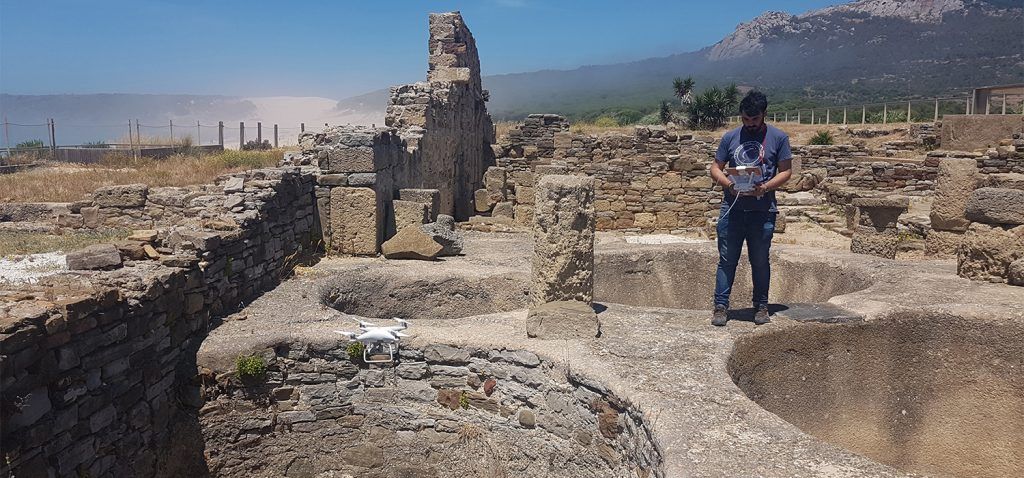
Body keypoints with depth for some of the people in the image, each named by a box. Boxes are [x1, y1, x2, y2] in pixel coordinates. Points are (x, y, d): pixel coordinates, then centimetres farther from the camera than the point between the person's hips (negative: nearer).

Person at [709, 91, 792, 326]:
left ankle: (761, 306, 22)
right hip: (732, 209, 1)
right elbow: (715, 168, 9)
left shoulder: (778, 137, 2)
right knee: (727, 260, 3)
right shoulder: (731, 137, 7)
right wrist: (728, 184, -12)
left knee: (760, 262, 10)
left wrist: (766, 187, -16)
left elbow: (786, 171, 2)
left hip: (763, 211, -1)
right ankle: (721, 306, 8)